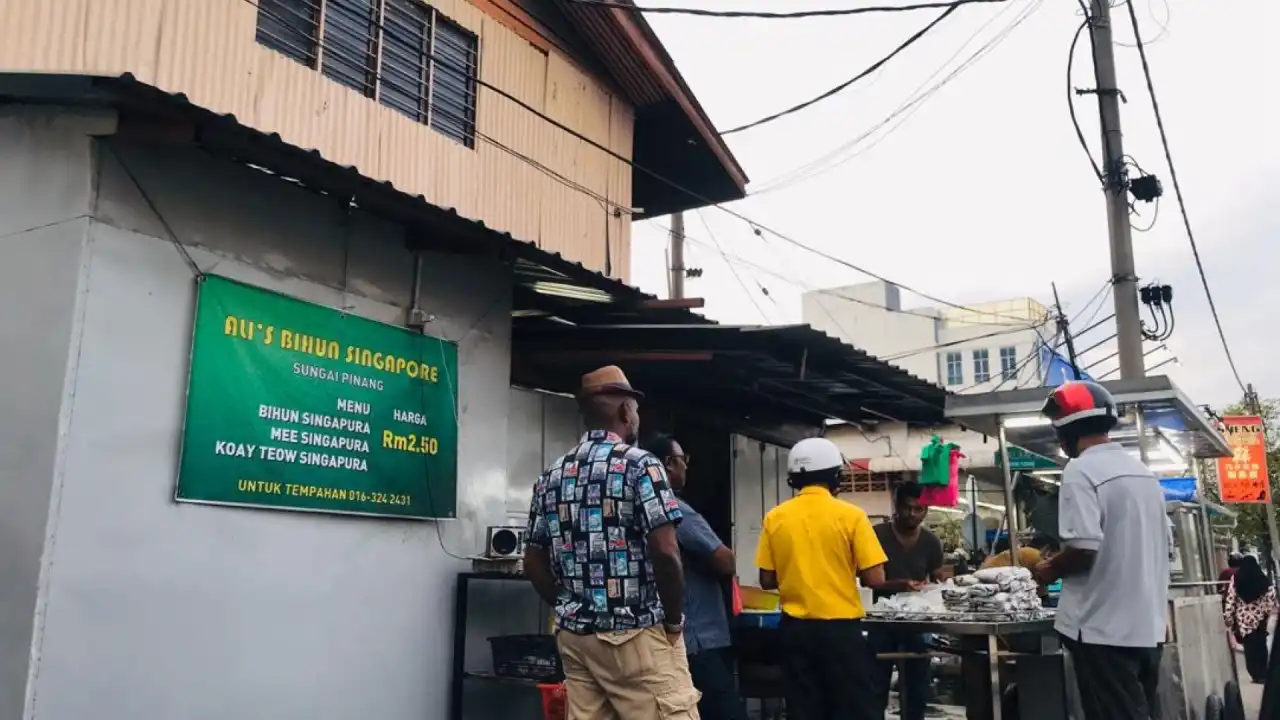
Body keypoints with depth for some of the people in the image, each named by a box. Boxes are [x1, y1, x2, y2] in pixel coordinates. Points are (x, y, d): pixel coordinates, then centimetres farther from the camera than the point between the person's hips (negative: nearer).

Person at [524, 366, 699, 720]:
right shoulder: (640, 464, -9)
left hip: (574, 635, 7)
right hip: (636, 634, -6)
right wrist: (674, 620, -4)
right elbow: (665, 553, -17)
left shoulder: (552, 475, 9)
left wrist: (570, 609, 16)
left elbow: (533, 563, 10)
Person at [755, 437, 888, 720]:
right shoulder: (850, 515, -8)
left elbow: (767, 580, 3)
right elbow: (875, 579, -9)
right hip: (841, 627, -3)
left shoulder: (775, 518, 0)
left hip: (795, 627, 3)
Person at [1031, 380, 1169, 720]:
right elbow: (1160, 545, 19)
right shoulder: (1143, 472, 13)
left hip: (1105, 627, -8)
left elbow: (1084, 548, -23)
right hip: (1147, 625, 8)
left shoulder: (1081, 470, -13)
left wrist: (1049, 570, -5)